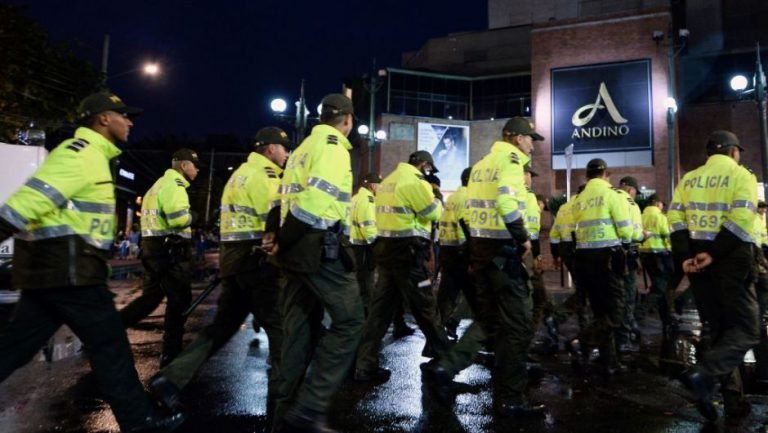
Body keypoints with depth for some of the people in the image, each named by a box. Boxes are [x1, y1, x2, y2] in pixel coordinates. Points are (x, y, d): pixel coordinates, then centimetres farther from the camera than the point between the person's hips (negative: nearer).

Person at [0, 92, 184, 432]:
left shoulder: (89, 154, 20)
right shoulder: (83, 152, -12)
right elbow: (35, 196, -23)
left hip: (50, 264, 10)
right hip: (67, 267, -10)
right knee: (108, 343, -2)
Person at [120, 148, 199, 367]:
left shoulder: (161, 183, 20)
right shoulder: (174, 184, -13)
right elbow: (178, 219, -26)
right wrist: (191, 217, -7)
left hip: (153, 247, 10)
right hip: (170, 250, -10)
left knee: (150, 297, 18)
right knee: (179, 301, 0)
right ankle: (170, 354, 8)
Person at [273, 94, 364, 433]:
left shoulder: (303, 148, 23)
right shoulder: (332, 145, -6)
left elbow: (289, 196, 17)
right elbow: (318, 196, -20)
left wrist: (285, 240, 13)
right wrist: (287, 239, -11)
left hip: (298, 247, 10)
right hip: (321, 245, -10)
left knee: (300, 326, 12)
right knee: (348, 320, -5)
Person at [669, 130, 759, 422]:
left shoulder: (688, 179, 14)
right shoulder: (741, 175, 1)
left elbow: (675, 218, 2)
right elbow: (741, 219, -14)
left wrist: (684, 257, -4)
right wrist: (714, 253, -16)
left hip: (695, 259, 5)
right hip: (731, 258, -5)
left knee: (719, 329, 13)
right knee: (745, 330, 1)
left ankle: (733, 400, 16)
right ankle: (702, 374, -22)